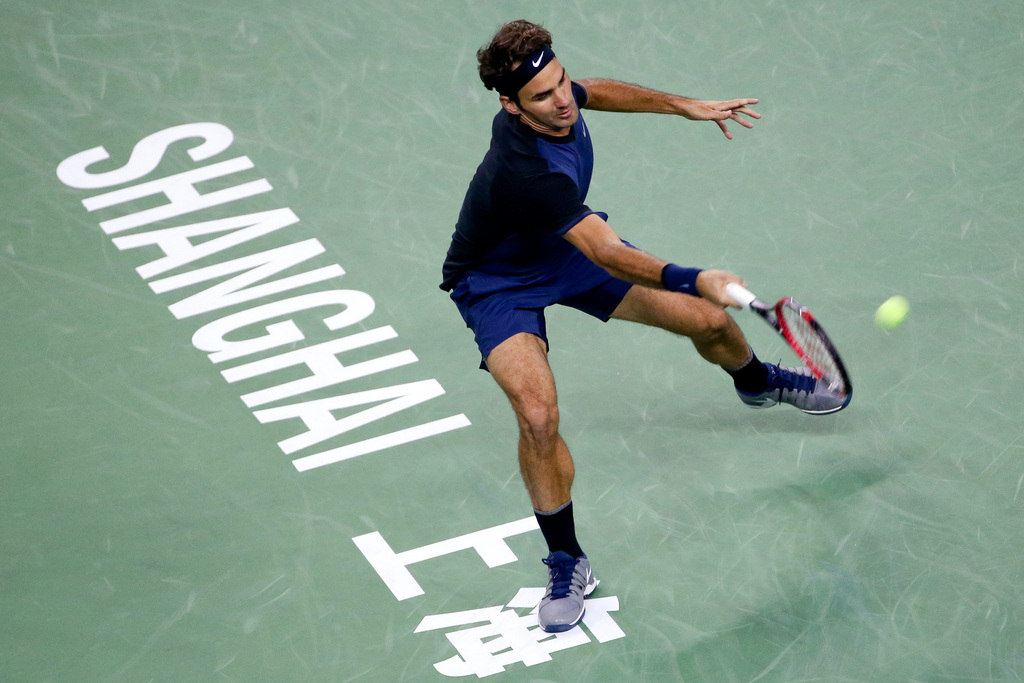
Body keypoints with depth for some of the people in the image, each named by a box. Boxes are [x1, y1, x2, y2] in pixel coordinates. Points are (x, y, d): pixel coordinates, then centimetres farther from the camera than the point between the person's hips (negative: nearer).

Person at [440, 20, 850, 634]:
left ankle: (756, 382, 45)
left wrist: (683, 105, 10)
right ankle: (567, 565, -7)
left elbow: (593, 92, 8)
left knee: (710, 322, 6)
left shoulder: (554, 97, -19)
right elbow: (610, 257, -45)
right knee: (538, 415, -29)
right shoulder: (527, 173, -44)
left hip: (569, 248, 7)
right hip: (500, 284, -7)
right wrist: (696, 281, -55)